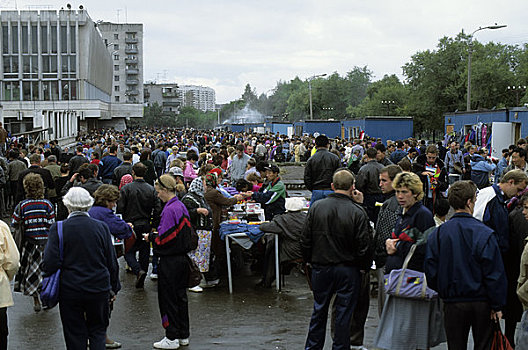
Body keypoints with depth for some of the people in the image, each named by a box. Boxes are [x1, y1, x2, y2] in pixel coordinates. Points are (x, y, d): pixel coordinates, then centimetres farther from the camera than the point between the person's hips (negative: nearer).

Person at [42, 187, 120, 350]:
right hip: (99, 288, 1)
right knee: (98, 330, 15)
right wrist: (114, 288, 14)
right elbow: (112, 262, 2)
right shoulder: (101, 227, -4)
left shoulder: (59, 228, -10)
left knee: (75, 335, 10)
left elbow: (50, 263, -13)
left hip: (69, 290, -1)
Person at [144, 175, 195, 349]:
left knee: (168, 299, 0)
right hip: (182, 257, 9)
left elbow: (164, 239, -20)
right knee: (180, 296, 15)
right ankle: (183, 335, 23)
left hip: (170, 261, -9)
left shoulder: (169, 209, -19)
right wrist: (157, 234, 14)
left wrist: (151, 237, -2)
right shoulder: (181, 207, 10)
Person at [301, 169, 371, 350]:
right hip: (348, 270, -3)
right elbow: (364, 247, -11)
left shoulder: (316, 207, -6)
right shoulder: (357, 212, -15)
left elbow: (305, 240, -1)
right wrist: (364, 266, 5)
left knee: (319, 311, 17)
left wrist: (310, 260, 13)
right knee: (344, 313, 9)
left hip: (321, 268, 3)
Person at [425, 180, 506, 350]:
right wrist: (498, 305, -3)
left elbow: (431, 272, -1)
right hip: (481, 303, -2)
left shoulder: (437, 234, -5)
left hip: (452, 303, 2)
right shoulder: (484, 233, -13)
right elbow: (495, 274, -11)